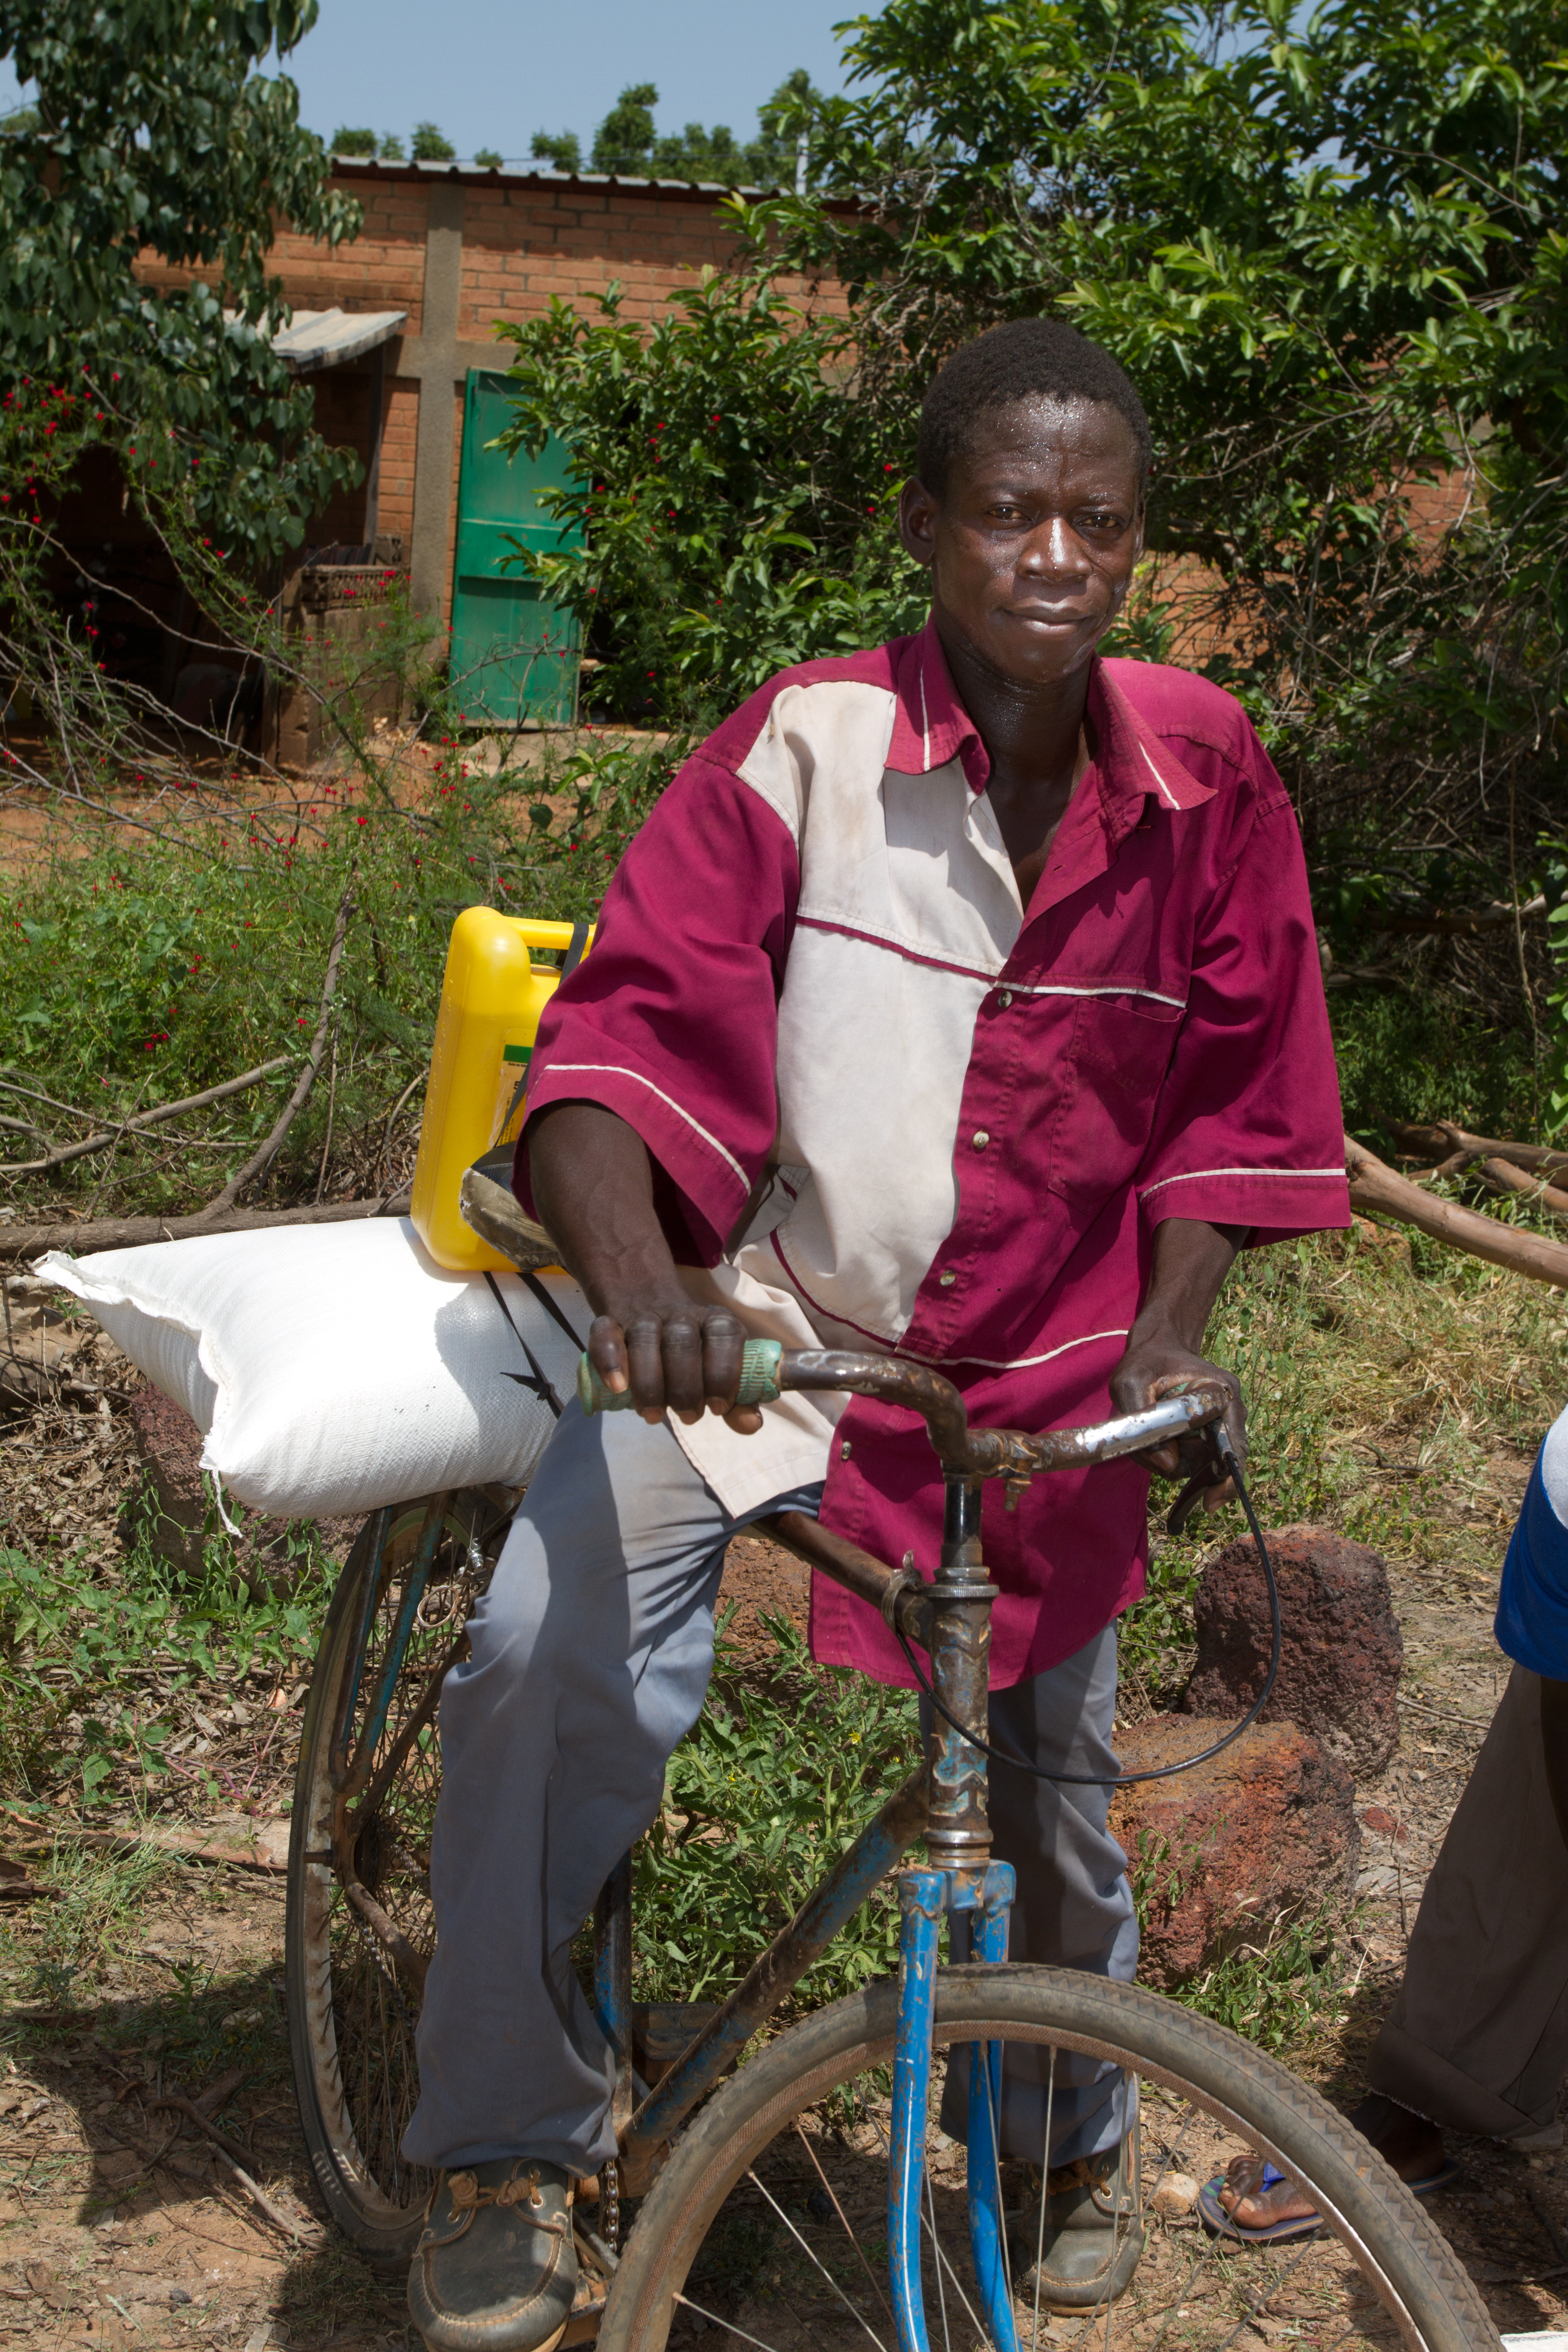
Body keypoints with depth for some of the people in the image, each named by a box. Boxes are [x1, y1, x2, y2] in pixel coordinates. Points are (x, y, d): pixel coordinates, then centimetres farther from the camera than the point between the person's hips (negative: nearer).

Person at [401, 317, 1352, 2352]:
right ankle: (509, 2152, -4)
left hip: (1043, 1372, 3)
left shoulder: (1204, 775, -6)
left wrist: (1165, 1345, -6)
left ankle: (1071, 2142, 49)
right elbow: (619, 1041, -19)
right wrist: (639, 1285, -37)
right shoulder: (803, 747, -15)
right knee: (545, 1657, -26)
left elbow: (1230, 1096, 4)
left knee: (1055, 1795, 16)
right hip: (763, 1321, -2)